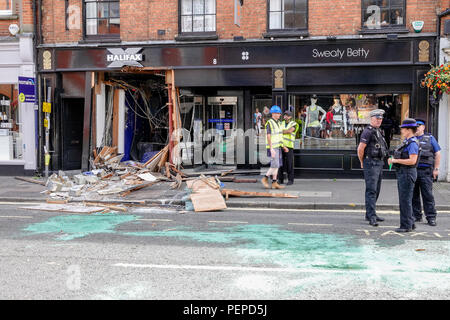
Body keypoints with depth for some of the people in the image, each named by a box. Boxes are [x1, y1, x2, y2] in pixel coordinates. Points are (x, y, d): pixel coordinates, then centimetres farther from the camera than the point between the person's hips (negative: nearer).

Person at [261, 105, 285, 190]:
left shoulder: (278, 123, 14)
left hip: (277, 147, 9)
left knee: (277, 165, 5)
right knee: (275, 165, -11)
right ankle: (265, 179, 3)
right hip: (272, 147, -9)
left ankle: (274, 183, 7)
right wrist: (271, 149, -23)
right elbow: (268, 137, -18)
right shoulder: (269, 123, -14)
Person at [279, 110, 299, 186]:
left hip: (289, 146, -4)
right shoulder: (282, 123, 14)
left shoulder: (294, 124, -3)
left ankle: (290, 180, 5)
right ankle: (280, 180, 9)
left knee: (289, 163, -3)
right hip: (281, 145, 4)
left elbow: (289, 131, -20)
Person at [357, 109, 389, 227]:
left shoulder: (378, 131, 18)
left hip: (379, 164, 10)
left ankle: (369, 214, 22)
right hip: (371, 164, -10)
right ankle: (372, 217, -14)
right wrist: (362, 163, -5)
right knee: (371, 190, -12)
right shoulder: (368, 131, -12)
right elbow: (360, 148, -16)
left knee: (376, 190, 13)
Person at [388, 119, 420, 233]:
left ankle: (406, 225, -1)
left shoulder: (413, 143, -16)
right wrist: (392, 159, 7)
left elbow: (412, 160, -24)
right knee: (404, 200, 14)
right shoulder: (406, 142, 15)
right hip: (402, 173, 10)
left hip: (407, 174, -10)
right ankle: (410, 223, 23)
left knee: (405, 200, -6)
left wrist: (396, 160, -19)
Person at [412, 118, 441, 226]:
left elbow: (437, 154, 6)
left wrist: (436, 169, -3)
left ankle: (431, 217, 1)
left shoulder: (430, 138, 8)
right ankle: (416, 216, 14)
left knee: (428, 195, -4)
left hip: (425, 172, -3)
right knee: (413, 195, 5)